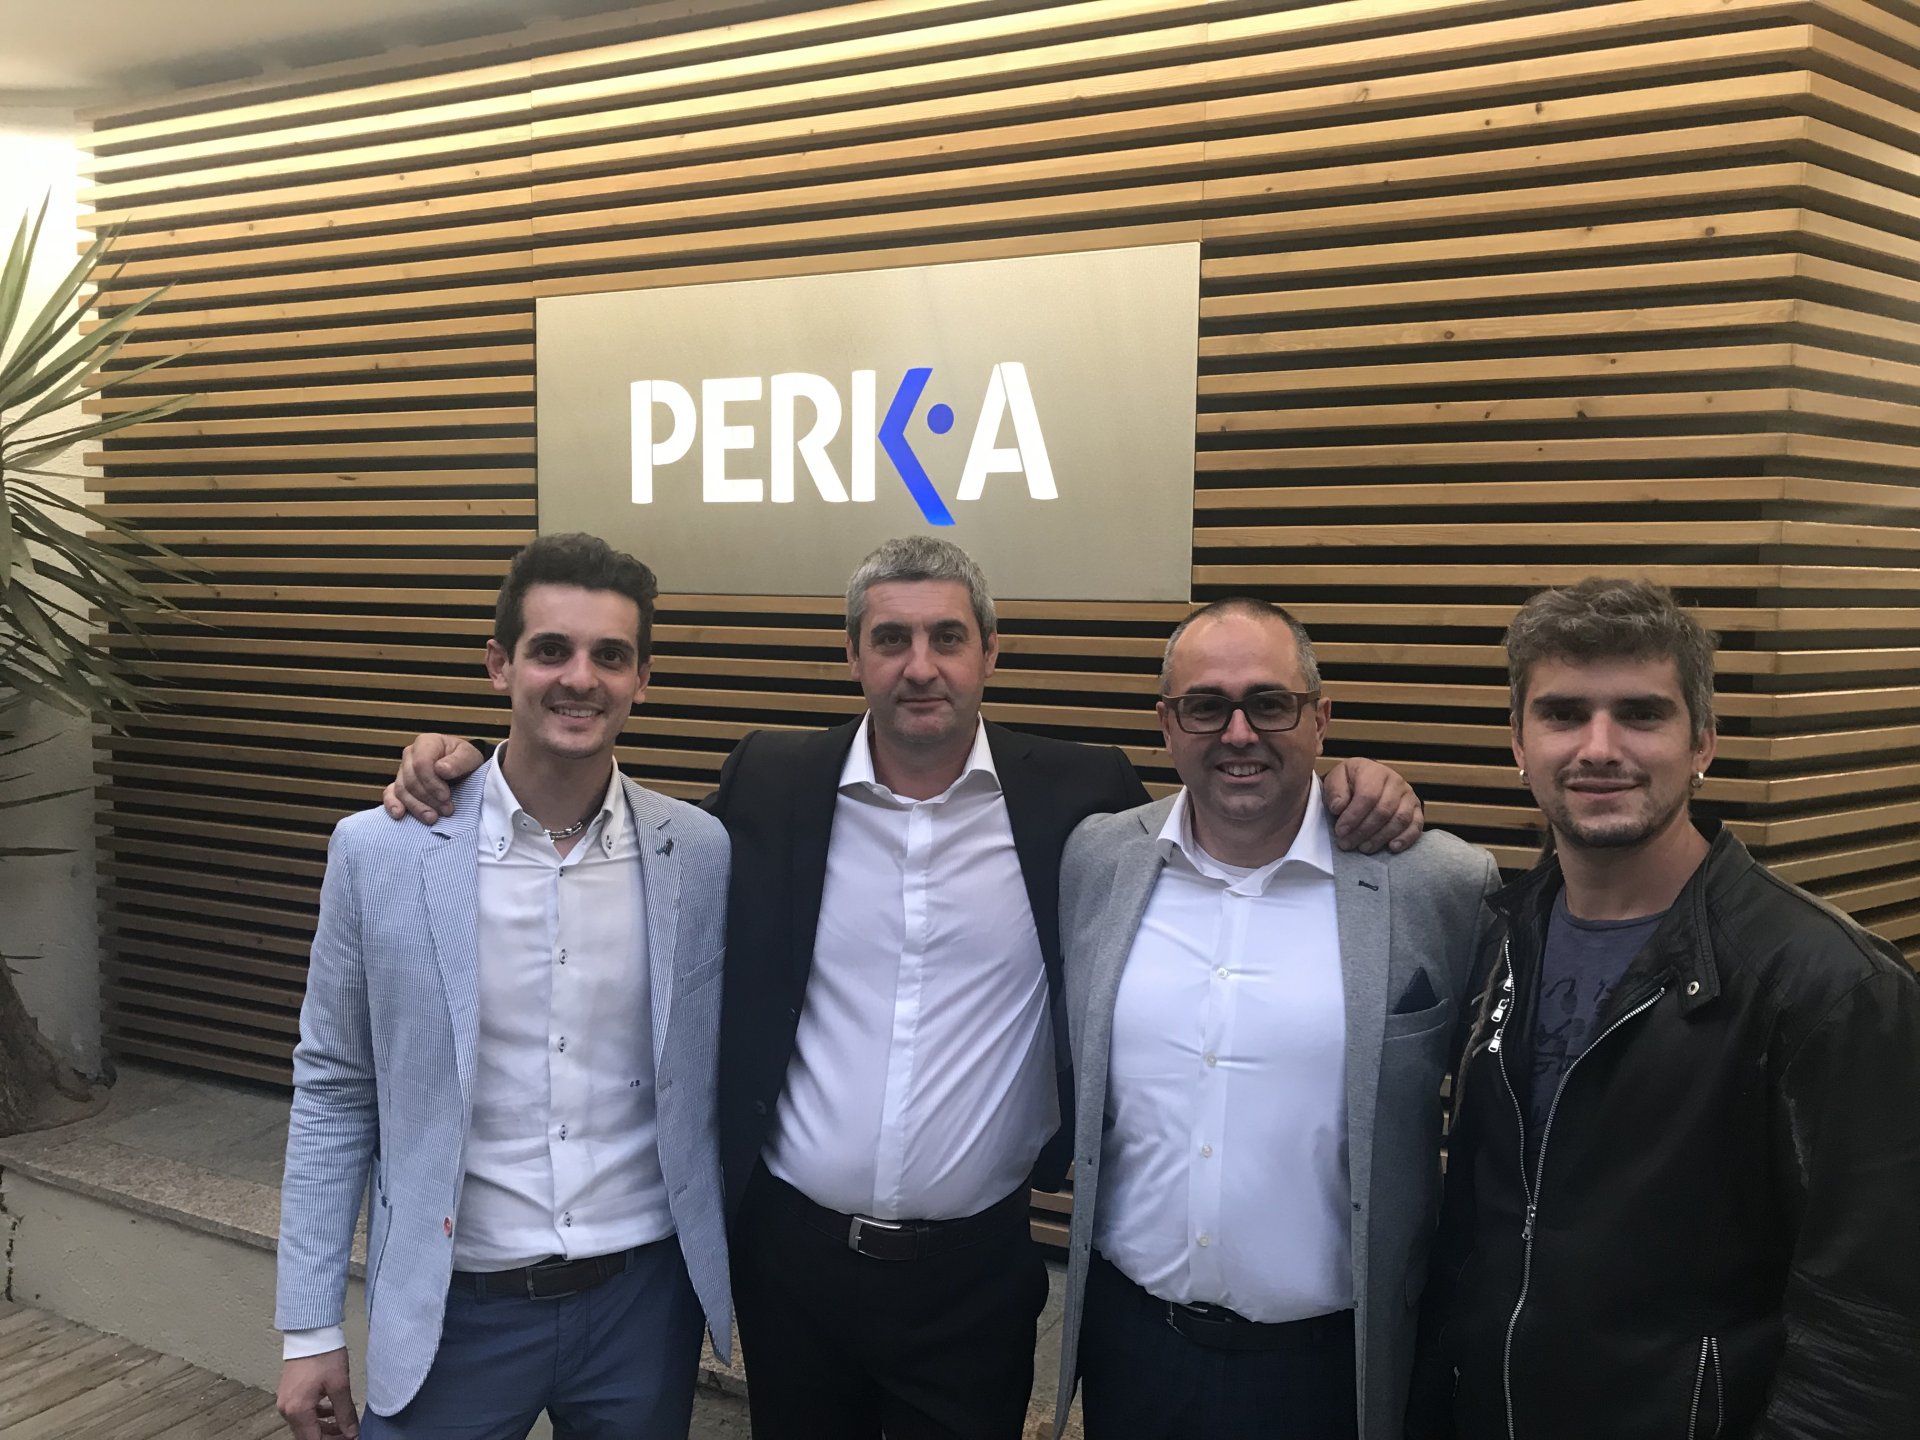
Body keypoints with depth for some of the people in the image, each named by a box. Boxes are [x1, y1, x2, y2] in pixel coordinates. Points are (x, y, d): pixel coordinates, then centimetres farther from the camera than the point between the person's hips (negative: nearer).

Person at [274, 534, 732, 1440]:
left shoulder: (700, 854, -5)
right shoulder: (380, 851, -8)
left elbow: (716, 1076, 4)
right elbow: (333, 1091, -1)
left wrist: (749, 1286, 7)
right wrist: (309, 1330, -1)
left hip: (643, 1294, 1)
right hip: (451, 1307, -1)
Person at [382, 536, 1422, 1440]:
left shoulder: (1076, 798, -6)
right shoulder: (771, 782, -3)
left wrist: (1352, 800, -15)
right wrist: (461, 776, -3)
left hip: (977, 1265, -1)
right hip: (791, 1252, 2)